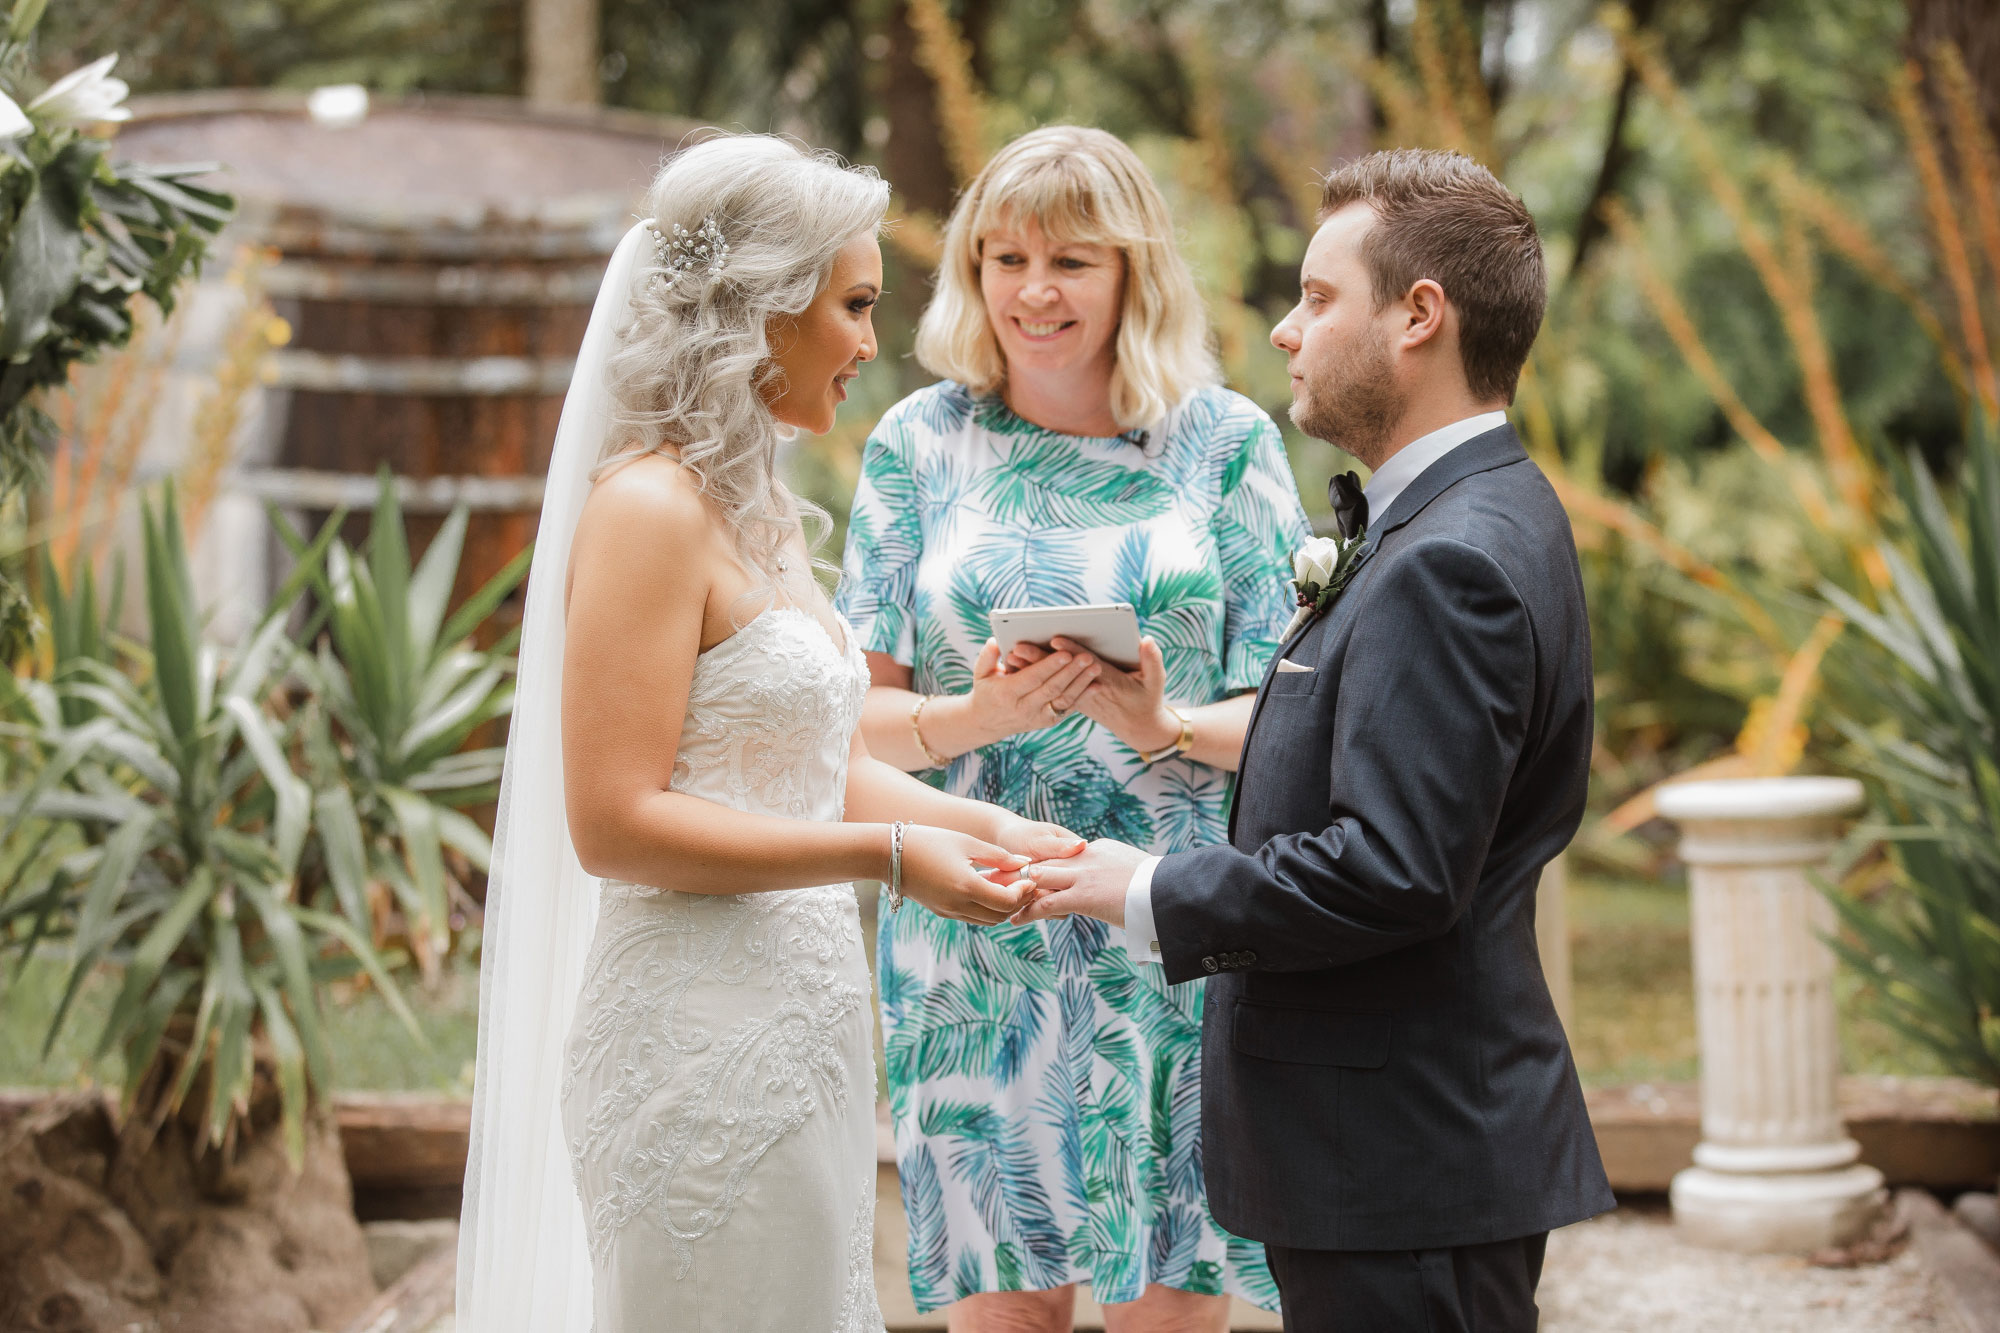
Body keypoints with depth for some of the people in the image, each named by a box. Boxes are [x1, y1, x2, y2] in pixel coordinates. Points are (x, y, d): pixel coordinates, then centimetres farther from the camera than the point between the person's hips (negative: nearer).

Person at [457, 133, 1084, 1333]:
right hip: (703, 1046, -9)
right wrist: (887, 856, -19)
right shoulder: (650, 509, -14)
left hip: (797, 1032, 9)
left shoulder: (759, 512, 14)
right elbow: (615, 822, -19)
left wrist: (988, 827, 1)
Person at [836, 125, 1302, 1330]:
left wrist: (1165, 727, -18)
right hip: (978, 945, 1)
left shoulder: (1227, 440, 3)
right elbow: (864, 713, 4)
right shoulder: (922, 442, 5)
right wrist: (981, 714, -16)